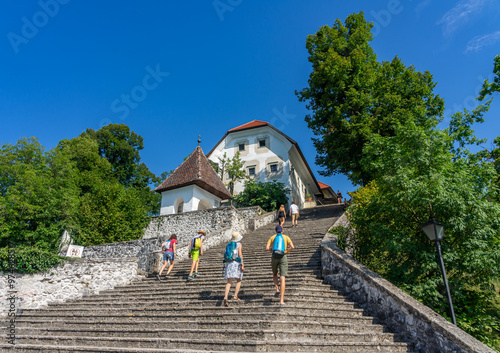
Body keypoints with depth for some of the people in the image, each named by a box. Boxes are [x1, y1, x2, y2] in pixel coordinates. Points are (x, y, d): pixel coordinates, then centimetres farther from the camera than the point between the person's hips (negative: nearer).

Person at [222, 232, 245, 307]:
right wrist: (242, 265, -10)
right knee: (238, 281, 17)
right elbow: (240, 254, -9)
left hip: (229, 264, 4)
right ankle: (235, 296, 7)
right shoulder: (239, 244, 1)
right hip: (237, 263, -4)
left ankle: (225, 298, -22)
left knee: (229, 282, -3)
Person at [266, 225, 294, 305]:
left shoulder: (272, 237, 14)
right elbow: (292, 247, -5)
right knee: (282, 279, -5)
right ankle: (281, 301, -11)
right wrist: (286, 252, 10)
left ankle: (277, 289, 6)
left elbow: (267, 248, 0)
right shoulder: (286, 237, 12)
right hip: (283, 257, -1)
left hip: (274, 257, 1)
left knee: (275, 275, 29)